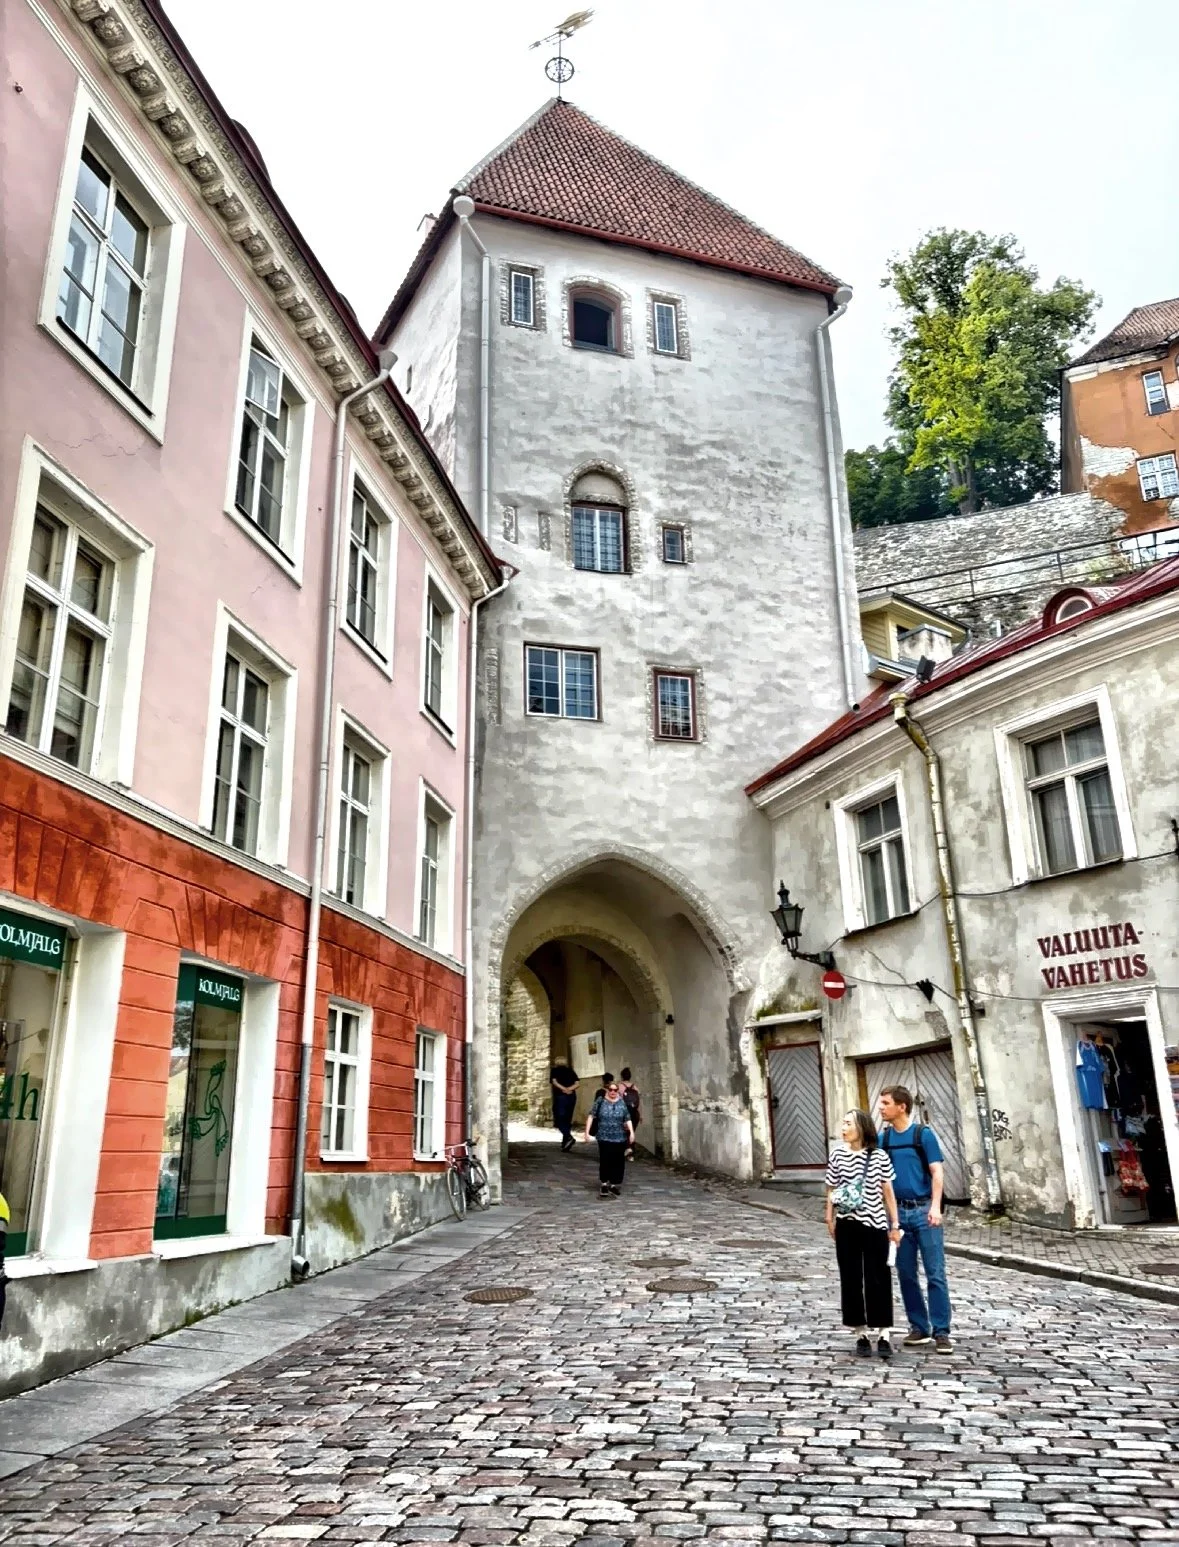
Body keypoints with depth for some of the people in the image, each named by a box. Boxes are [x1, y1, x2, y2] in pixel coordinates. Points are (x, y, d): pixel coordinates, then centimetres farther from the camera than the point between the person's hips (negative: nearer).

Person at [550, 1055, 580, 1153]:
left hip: (560, 1096, -5)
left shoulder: (554, 1070, 6)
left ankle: (568, 1138, -24)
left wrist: (563, 1089, -12)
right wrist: (569, 1089, -8)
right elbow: (577, 1083, 3)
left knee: (559, 1119, -2)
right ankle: (565, 1144, 11)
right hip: (572, 1096, 5)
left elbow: (554, 1081, -10)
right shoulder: (570, 1070, 16)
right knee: (567, 1120, 12)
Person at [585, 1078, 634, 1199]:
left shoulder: (622, 1103, 3)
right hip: (604, 1137, -2)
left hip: (620, 1138, 2)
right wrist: (587, 1131, -7)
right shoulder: (600, 1101, 0)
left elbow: (627, 1119, 4)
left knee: (618, 1161, 3)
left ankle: (615, 1184, 16)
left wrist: (631, 1132, -7)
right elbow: (591, 1116, -1)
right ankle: (604, 1184, 11)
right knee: (605, 1160, -5)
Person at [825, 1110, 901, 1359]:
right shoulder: (837, 1154, 1)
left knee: (878, 1280, 1)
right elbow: (831, 1189, 7)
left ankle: (883, 1335, 10)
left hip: (874, 1224, -2)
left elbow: (887, 1191, 2)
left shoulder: (879, 1156, -4)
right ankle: (861, 1334, 17)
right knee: (851, 1280, 6)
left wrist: (894, 1224, 3)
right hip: (846, 1225, 2)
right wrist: (830, 1218, 2)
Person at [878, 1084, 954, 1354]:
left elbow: (937, 1172, -7)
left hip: (923, 1210, -4)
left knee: (935, 1274, -2)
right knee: (906, 1274, 9)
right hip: (898, 1212, 4)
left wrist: (935, 1206, -18)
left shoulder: (923, 1134, -4)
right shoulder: (882, 1138, 7)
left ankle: (941, 1331, 4)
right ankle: (919, 1328, 20)